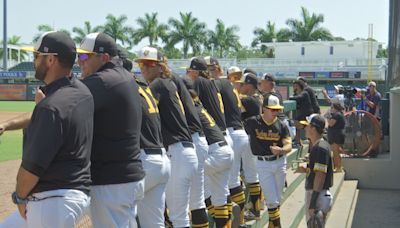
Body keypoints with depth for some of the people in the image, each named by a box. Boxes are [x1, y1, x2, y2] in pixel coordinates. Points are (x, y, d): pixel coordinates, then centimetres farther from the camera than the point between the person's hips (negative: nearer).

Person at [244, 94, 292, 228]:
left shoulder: (281, 126, -1)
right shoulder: (252, 122, -8)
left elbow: (289, 146, -9)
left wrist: (280, 150, -27)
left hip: (280, 163, 4)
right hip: (262, 164, -3)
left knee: (277, 199, 15)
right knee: (272, 200, -7)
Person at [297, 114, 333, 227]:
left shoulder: (321, 148, -18)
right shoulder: (315, 146, 13)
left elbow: (320, 176, -23)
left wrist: (313, 203, -24)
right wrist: (306, 170, 5)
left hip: (319, 195, -10)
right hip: (312, 192, 10)